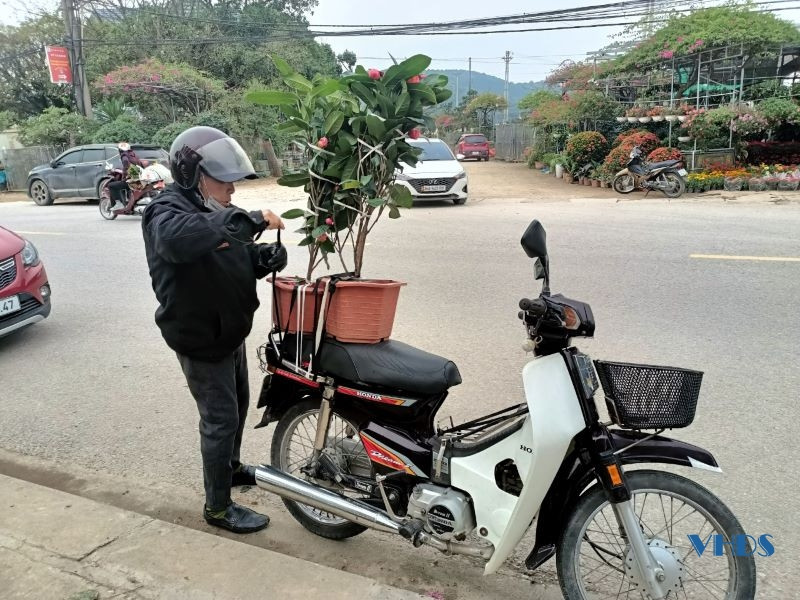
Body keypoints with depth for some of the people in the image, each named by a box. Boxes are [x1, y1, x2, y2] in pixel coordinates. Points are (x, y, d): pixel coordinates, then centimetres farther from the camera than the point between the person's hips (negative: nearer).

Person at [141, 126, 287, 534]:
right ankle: (218, 506, 17)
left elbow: (241, 259, 11)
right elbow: (179, 239, -47)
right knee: (220, 419, 0)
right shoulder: (167, 211, -22)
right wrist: (250, 220, -47)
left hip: (230, 331, 9)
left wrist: (269, 255, -12)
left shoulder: (214, 210, 7)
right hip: (200, 340, -9)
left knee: (238, 404, 23)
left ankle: (231, 467, 47)